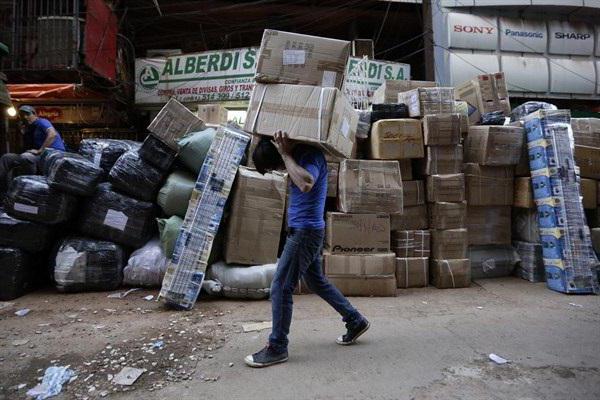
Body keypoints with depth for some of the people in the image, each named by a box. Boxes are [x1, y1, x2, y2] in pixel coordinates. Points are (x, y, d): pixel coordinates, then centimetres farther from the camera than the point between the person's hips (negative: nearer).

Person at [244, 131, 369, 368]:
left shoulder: (311, 156, -17)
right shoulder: (300, 156, 10)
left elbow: (306, 183, -36)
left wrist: (286, 154, -27)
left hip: (305, 231, -10)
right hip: (306, 231, 10)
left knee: (281, 287, -4)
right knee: (317, 281, 20)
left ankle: (277, 348, 9)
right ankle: (355, 321, 32)